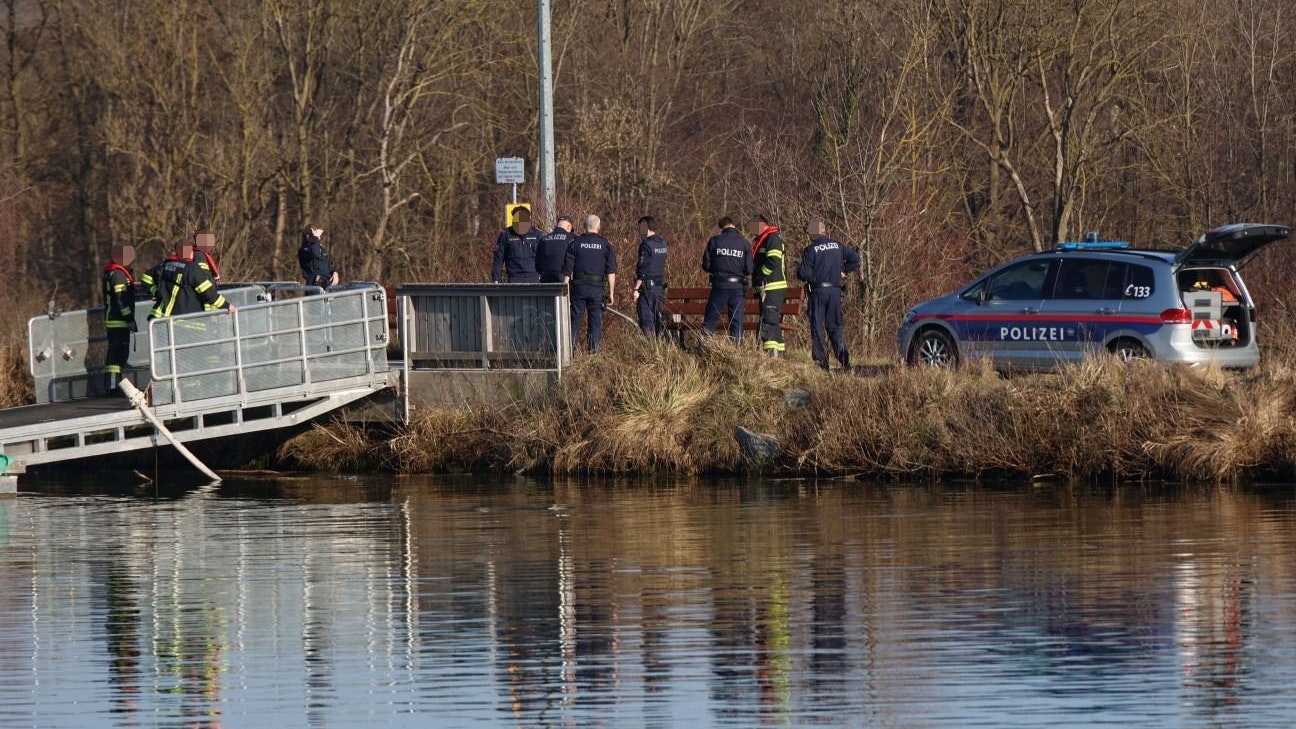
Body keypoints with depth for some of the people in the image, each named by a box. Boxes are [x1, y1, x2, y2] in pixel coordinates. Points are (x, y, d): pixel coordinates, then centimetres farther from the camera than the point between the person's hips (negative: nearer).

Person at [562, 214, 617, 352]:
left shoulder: (575, 244, 2)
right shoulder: (605, 244, 3)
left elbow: (567, 270, 1)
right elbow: (611, 271, 0)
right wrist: (611, 293, 3)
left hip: (578, 286, 0)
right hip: (597, 288, 0)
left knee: (575, 320, 4)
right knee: (596, 320, 5)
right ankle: (593, 348, 0)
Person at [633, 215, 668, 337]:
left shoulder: (646, 245, -14)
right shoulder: (662, 243, 11)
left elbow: (642, 270, -17)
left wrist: (636, 289, -14)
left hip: (647, 286, -8)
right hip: (660, 286, 8)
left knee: (646, 319, -6)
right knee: (657, 318, 12)